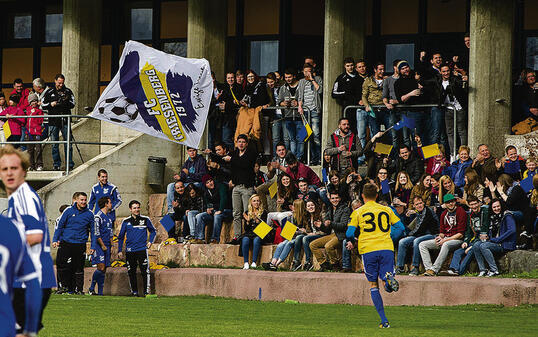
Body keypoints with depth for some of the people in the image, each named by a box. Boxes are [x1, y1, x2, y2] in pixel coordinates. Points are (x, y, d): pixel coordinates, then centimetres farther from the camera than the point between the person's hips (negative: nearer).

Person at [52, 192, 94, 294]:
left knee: (79, 269, 1)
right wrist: (55, 239, 0)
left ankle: (79, 289, 11)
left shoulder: (89, 214, 5)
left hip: (80, 245, 0)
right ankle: (66, 286, 9)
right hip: (65, 243, 0)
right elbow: (60, 226, 7)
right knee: (60, 264, -4)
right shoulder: (69, 210, 2)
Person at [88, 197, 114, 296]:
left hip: (106, 246, 8)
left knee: (104, 270, 3)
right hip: (98, 246, -8)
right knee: (101, 267, -18)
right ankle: (91, 289, -7)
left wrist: (111, 245, 16)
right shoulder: (98, 216, -9)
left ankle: (100, 292, 5)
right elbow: (96, 234, -12)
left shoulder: (109, 217, 17)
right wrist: (102, 245, -11)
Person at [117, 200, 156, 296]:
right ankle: (134, 291, 15)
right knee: (131, 272, 5)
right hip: (129, 251, 2)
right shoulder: (126, 221, 6)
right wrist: (119, 250, 9)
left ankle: (146, 291, -4)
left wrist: (150, 241, 3)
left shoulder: (145, 220, 3)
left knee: (145, 272, -9)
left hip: (142, 249, -2)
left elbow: (153, 231, 17)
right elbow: (120, 237, 13)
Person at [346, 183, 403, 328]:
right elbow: (401, 227, 14)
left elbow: (349, 234, -1)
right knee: (388, 283, 4)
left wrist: (351, 241, 22)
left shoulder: (358, 212, 6)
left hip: (368, 250, -1)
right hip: (387, 248, 1)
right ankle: (389, 277, -35)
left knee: (373, 284, 9)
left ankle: (384, 320, 0)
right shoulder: (386, 210, 13)